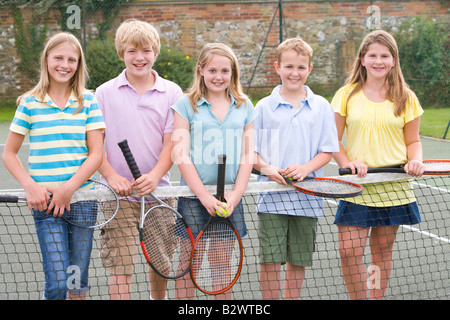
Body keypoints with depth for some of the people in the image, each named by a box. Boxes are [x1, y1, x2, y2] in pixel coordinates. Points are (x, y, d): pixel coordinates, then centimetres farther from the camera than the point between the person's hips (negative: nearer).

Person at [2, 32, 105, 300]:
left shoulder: (88, 101, 5)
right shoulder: (30, 103, 4)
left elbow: (96, 154, 0)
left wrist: (69, 188, -12)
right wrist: (31, 187, -8)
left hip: (82, 197, 1)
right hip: (44, 201, -1)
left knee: (78, 281, 7)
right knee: (58, 282, -9)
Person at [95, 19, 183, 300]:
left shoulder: (172, 93, 2)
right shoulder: (105, 93, 1)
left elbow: (171, 143, -3)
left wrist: (154, 176, -19)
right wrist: (112, 176, -15)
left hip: (158, 190, 1)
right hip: (119, 194, -1)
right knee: (121, 268, -7)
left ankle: (159, 298, 40)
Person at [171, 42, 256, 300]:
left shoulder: (244, 107, 8)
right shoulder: (187, 105, 0)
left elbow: (247, 157, 6)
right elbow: (181, 155, -6)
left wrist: (234, 196, -7)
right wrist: (205, 196, -14)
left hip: (230, 198, 2)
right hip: (194, 196, -2)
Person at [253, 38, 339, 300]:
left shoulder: (321, 107, 5)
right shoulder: (264, 107, 3)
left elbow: (327, 151, 3)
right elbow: (249, 150, 4)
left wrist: (305, 168, -15)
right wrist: (266, 168, -15)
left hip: (306, 197, 1)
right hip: (272, 196, -1)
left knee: (298, 261, 8)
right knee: (270, 260, -3)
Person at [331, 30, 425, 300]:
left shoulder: (406, 98, 5)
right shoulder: (346, 95, 3)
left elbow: (413, 141, 10)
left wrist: (416, 161, -11)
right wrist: (347, 163, -14)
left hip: (394, 185, 1)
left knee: (382, 251, 8)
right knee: (349, 251, -10)